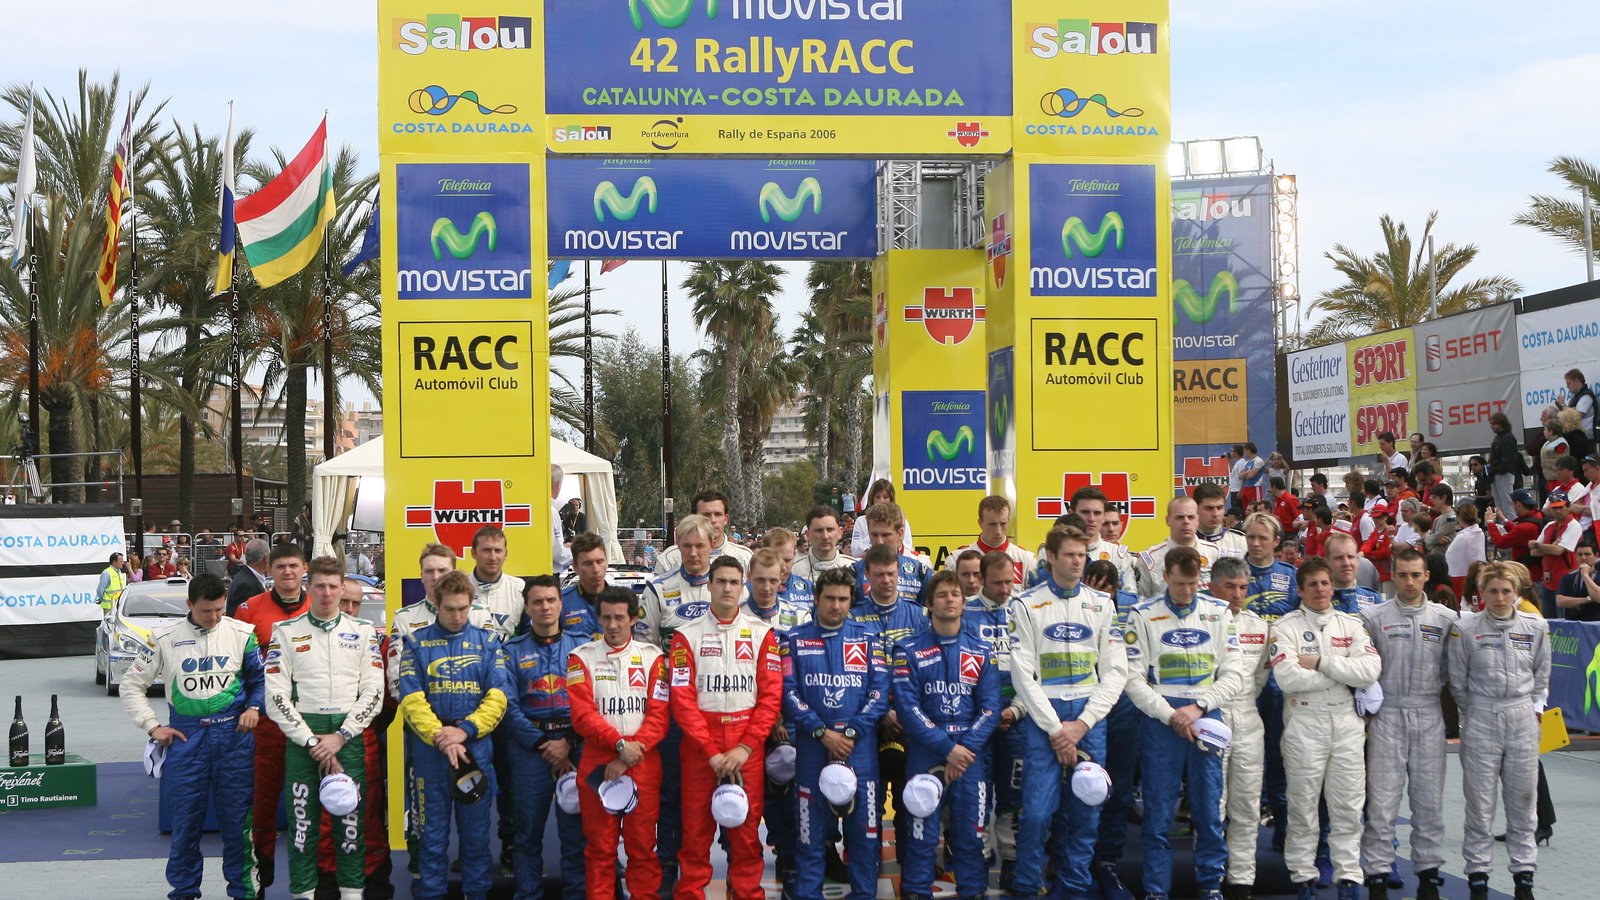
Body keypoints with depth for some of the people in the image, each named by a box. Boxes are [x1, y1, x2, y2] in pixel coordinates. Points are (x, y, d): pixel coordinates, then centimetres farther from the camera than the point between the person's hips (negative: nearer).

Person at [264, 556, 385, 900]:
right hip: (301, 733, -1)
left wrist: (340, 737, -7)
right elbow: (276, 697, -2)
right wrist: (311, 741, -8)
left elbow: (373, 693, 3)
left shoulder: (363, 632, 8)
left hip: (348, 734, 1)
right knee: (303, 816, -1)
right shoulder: (285, 632, 4)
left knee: (352, 816, 0)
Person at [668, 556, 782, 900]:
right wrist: (712, 752, -11)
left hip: (747, 746, 1)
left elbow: (771, 696, 1)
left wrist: (745, 748, -9)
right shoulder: (688, 635, 3)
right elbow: (682, 699, -3)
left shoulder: (762, 634, 7)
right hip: (699, 745, -1)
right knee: (696, 831, 0)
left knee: (747, 830, 2)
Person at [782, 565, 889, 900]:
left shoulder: (868, 639, 8)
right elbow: (789, 692, -2)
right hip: (811, 746, -1)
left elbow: (880, 692, 2)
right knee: (810, 831, 1)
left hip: (861, 746, 1)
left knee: (864, 827, 1)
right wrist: (822, 732, -12)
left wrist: (852, 733, -10)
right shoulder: (796, 640, 6)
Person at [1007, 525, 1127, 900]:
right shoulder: (1026, 605, 1)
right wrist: (1055, 727, -10)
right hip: (1044, 716, -3)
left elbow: (1115, 671, 5)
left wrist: (1082, 723, -6)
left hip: (1090, 718, 3)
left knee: (1086, 812, 3)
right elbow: (1022, 674, -3)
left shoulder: (1101, 604, 9)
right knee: (1037, 811, -9)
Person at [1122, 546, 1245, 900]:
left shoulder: (1219, 613, 7)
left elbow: (1233, 673, 4)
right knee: (1158, 812, 0)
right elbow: (1134, 679, -3)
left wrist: (1198, 707, -8)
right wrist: (1171, 715, -11)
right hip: (1159, 720, -2)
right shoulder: (1143, 615, 0)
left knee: (1209, 808, 4)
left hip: (1207, 717, 2)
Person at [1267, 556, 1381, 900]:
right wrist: (1345, 674, -9)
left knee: (1348, 805, 5)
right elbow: (1288, 678, -17)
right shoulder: (1286, 627, -2)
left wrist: (1321, 661, -13)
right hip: (1304, 724, -3)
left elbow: (1371, 669, -7)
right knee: (1303, 806, 3)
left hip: (1346, 722, 3)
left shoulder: (1351, 625, 9)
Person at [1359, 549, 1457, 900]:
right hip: (1387, 716, -2)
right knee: (1382, 800, -2)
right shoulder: (1374, 617, 1)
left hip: (1429, 716, 2)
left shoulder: (1446, 618, 5)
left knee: (1430, 799, 5)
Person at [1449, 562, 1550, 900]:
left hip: (1523, 721, 2)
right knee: (1480, 804, 2)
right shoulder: (1465, 628, -4)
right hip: (1481, 721, -2)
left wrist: (1533, 708, 8)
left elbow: (1542, 676, 13)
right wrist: (1477, 713, 6)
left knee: (1522, 801, 6)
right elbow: (1458, 681, 3)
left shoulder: (1536, 627, 2)